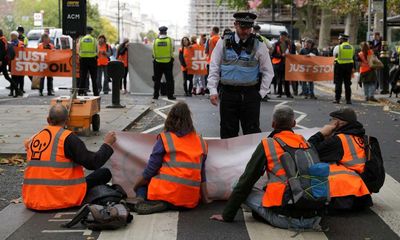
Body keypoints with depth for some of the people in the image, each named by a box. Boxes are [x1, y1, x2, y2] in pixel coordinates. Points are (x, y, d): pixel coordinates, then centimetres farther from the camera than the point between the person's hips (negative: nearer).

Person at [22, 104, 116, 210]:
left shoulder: (34, 138, 9)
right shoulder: (68, 138, -11)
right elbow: (93, 163, -11)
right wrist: (107, 144, 3)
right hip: (61, 200, -7)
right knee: (105, 173, 2)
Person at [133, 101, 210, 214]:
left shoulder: (165, 138, 0)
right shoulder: (200, 142, 12)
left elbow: (149, 171, 1)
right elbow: (202, 175, 12)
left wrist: (136, 187, 17)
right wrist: (205, 199, 20)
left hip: (168, 194, -4)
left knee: (142, 184, 22)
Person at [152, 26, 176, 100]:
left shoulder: (155, 41, -4)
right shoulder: (170, 40, -6)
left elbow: (153, 52, 4)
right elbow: (172, 50, 3)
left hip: (158, 62, 1)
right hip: (168, 62, -1)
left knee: (157, 79, 9)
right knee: (169, 79, 5)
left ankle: (155, 95, 10)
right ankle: (170, 95, 3)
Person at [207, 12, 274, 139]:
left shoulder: (259, 46, 1)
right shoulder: (224, 42, 4)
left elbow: (268, 72, 8)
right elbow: (214, 68, 7)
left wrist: (261, 93, 2)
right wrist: (213, 90, 0)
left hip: (250, 94, -1)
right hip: (228, 94, 1)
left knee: (252, 132, -1)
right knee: (228, 132, 6)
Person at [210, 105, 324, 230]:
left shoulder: (267, 145, 0)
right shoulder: (304, 142, 13)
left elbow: (246, 182, 4)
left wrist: (227, 215, 11)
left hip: (286, 219, -5)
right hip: (314, 216, 5)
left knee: (244, 190, 8)